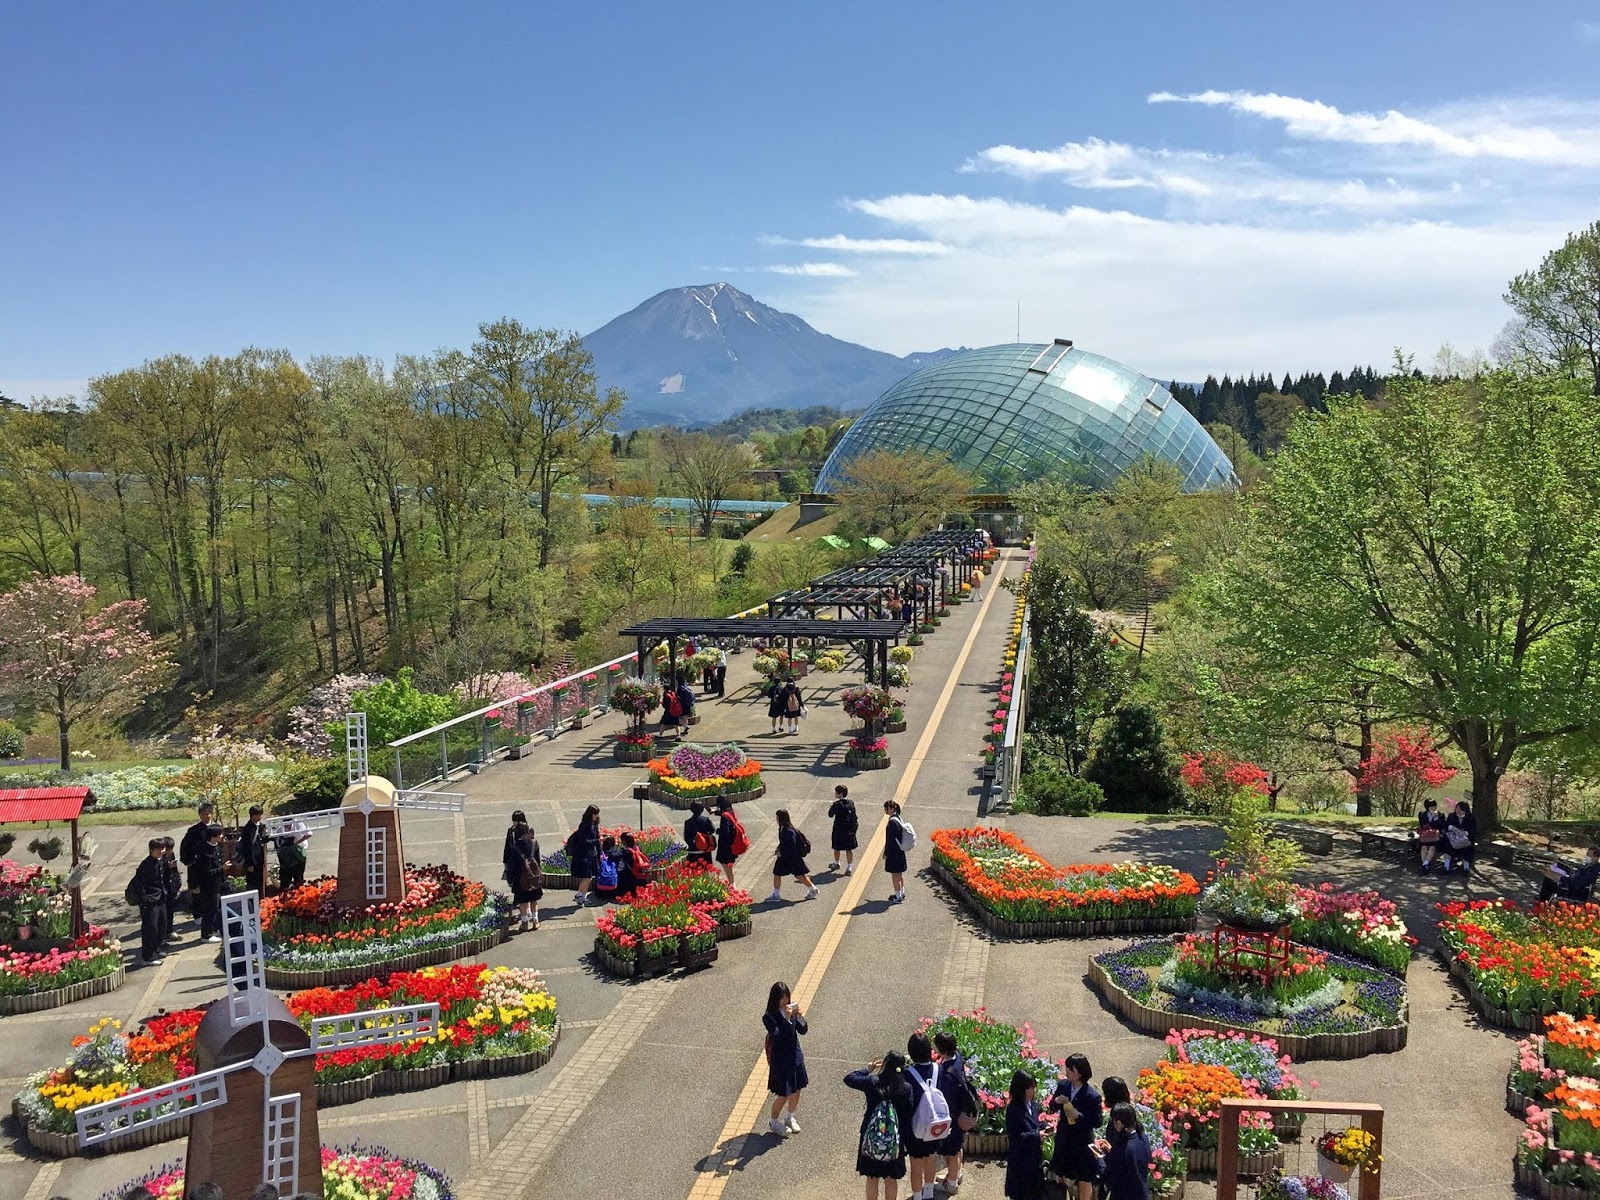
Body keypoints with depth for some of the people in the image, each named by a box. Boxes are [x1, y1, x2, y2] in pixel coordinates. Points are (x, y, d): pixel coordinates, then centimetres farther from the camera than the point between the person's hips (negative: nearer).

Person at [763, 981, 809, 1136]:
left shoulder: (791, 1009, -4)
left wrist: (799, 1016, -23)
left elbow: (803, 1030, -5)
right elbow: (778, 1036, -29)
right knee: (783, 1096, 4)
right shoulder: (769, 1017, -19)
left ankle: (789, 1117, 43)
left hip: (795, 1056, 5)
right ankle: (774, 1122, 30)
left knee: (796, 1093, 17)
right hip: (780, 1060, -5)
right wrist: (787, 1018, -37)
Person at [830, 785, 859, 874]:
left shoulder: (837, 804, -17)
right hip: (850, 829, 4)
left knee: (837, 848, 17)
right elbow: (854, 815, 6)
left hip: (839, 829, -4)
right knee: (849, 849, 9)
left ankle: (836, 863, 35)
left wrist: (830, 807, 6)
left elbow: (830, 814, -9)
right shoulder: (851, 803, -1)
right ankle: (849, 867, 6)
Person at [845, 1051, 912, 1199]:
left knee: (872, 1179, 17)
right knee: (890, 1180, 19)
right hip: (895, 1143, 1)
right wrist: (905, 1139, 1)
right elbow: (909, 1115, -10)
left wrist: (868, 1069, 8)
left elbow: (849, 1079, 0)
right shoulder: (906, 1088, -14)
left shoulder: (872, 1082, -15)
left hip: (871, 1141, 0)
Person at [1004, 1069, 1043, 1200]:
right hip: (1020, 1158, -7)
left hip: (1033, 1155, 7)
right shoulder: (1013, 1109, -24)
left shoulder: (1030, 1104, 0)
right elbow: (1015, 1137, -24)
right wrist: (1037, 1136, -28)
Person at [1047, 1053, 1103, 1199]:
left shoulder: (1092, 1096, -25)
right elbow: (1052, 1109, 2)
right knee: (1062, 1175, 22)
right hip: (1063, 1139, 5)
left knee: (1084, 1180, 15)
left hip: (1082, 1143, -5)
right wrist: (1056, 1101, -20)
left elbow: (1097, 1122, -18)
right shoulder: (1063, 1085, -10)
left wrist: (1078, 1116, -30)